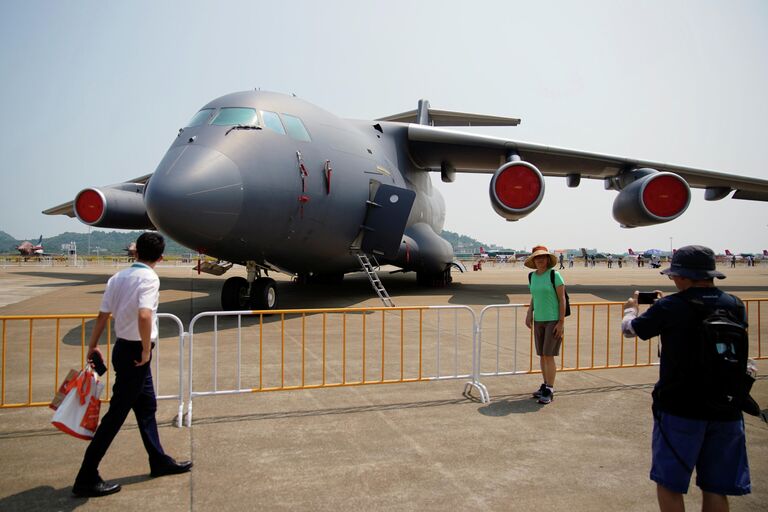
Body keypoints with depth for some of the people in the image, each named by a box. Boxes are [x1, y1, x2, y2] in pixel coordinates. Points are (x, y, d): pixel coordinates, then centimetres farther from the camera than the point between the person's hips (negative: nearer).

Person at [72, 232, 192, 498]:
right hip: (134, 352, -9)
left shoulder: (118, 277, 5)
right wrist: (146, 350, -20)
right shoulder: (149, 278, -18)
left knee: (147, 406, 18)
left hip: (123, 348, 9)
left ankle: (159, 461, 32)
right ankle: (86, 479, 10)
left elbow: (102, 315, 9)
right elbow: (144, 316, -32)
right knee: (116, 415, 0)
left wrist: (93, 346, 20)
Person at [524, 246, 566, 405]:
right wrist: (529, 313, 7)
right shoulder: (532, 276, 6)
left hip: (554, 320, -6)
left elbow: (562, 299, -11)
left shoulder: (554, 275, -11)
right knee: (542, 355, 10)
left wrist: (561, 322, -14)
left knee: (549, 355, -7)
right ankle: (545, 385, 23)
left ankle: (550, 391, 2)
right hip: (539, 320, 6)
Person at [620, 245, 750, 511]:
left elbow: (630, 329, 3)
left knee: (669, 484, 10)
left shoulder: (669, 307, -13)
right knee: (716, 489, 14)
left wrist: (631, 308, 25)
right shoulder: (735, 306, -1)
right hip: (726, 411, 5)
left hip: (680, 410, -4)